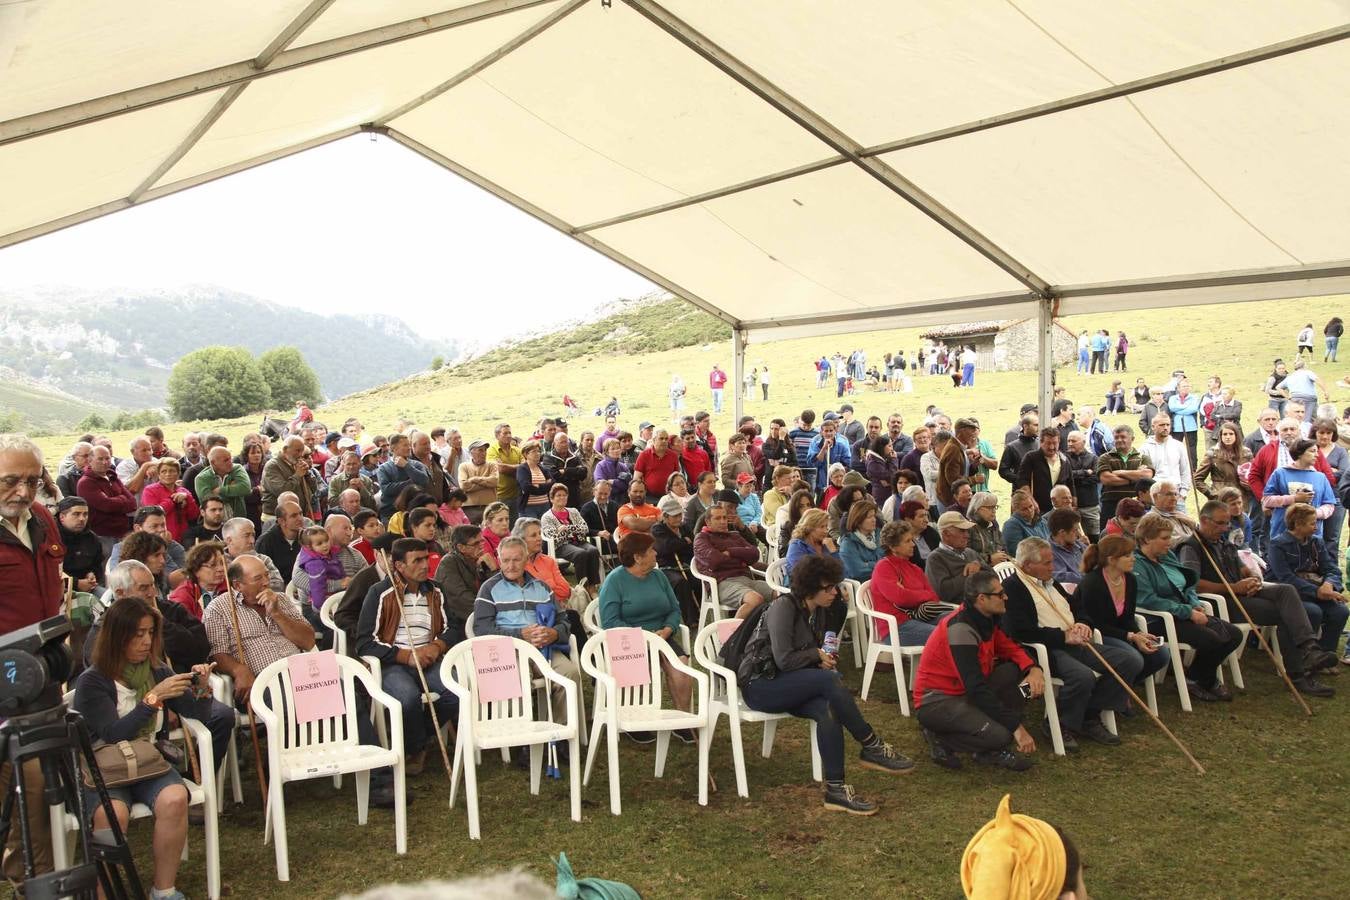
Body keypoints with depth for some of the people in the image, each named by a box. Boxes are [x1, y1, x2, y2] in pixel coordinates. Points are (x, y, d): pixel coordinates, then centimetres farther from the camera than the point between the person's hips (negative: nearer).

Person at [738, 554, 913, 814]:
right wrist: (817, 655, -7)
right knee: (830, 680, -29)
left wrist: (826, 661, -1)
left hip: (787, 685, 7)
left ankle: (836, 789, -30)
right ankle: (872, 747, -19)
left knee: (828, 709, -27)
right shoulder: (783, 607, -13)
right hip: (760, 686, -7)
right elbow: (784, 660, -21)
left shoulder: (816, 612, 14)